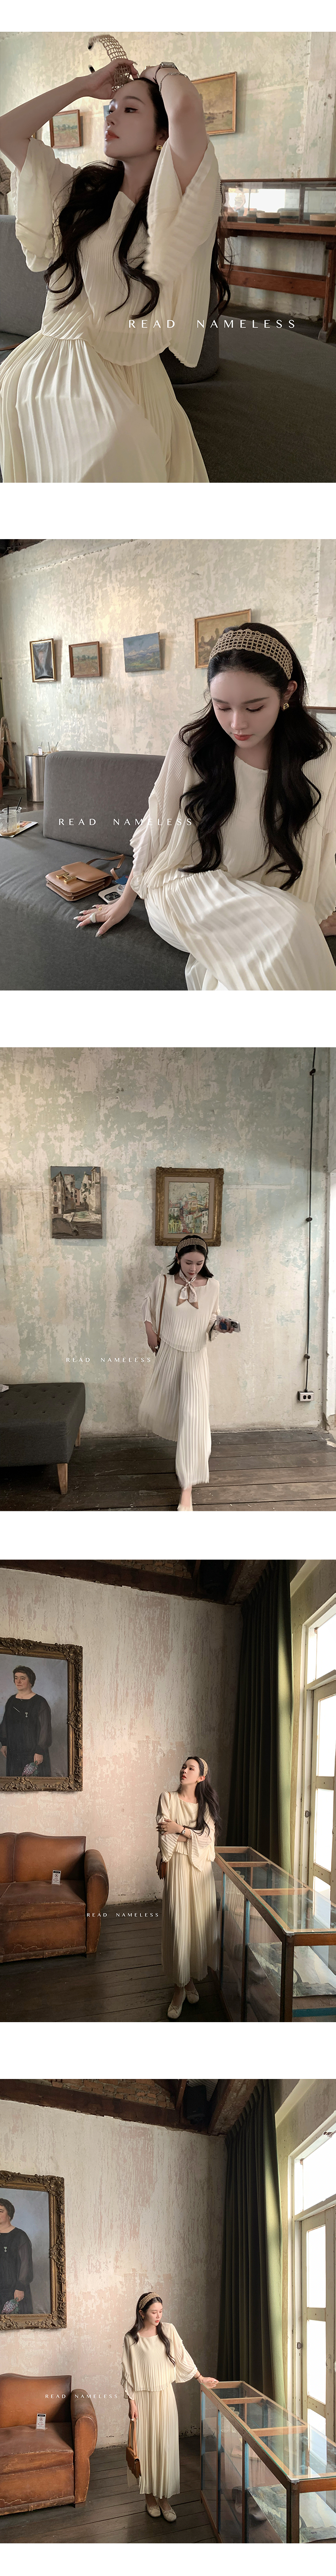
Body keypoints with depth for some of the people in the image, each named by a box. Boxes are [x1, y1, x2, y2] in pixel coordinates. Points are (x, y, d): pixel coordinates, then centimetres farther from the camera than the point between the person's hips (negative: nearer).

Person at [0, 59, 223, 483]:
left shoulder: (174, 202, -8)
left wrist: (161, 73, -2)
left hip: (120, 383, -6)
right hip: (39, 372, 6)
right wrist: (88, 85, 13)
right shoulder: (81, 190, 12)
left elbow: (186, 107, -26)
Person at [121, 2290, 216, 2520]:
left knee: (166, 2447, -2)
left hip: (165, 2397, 2)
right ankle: (150, 2496, 16)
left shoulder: (168, 2331, 0)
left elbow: (183, 2357, 9)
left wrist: (201, 2378, 11)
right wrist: (132, 2403, -6)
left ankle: (165, 2498, 4)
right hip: (143, 2398, -2)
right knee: (146, 2447, 3)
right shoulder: (132, 2338, -6)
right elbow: (128, 2373, -3)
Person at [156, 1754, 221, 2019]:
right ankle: (180, 1988, -2)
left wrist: (180, 1830, -13)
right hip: (178, 1866, -3)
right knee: (178, 1926, -7)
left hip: (201, 1869, 3)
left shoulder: (206, 1805, 8)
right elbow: (165, 1836, -7)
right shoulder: (168, 1798, -1)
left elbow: (208, 1838, -5)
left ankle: (192, 1978, 21)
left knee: (199, 1923, 4)